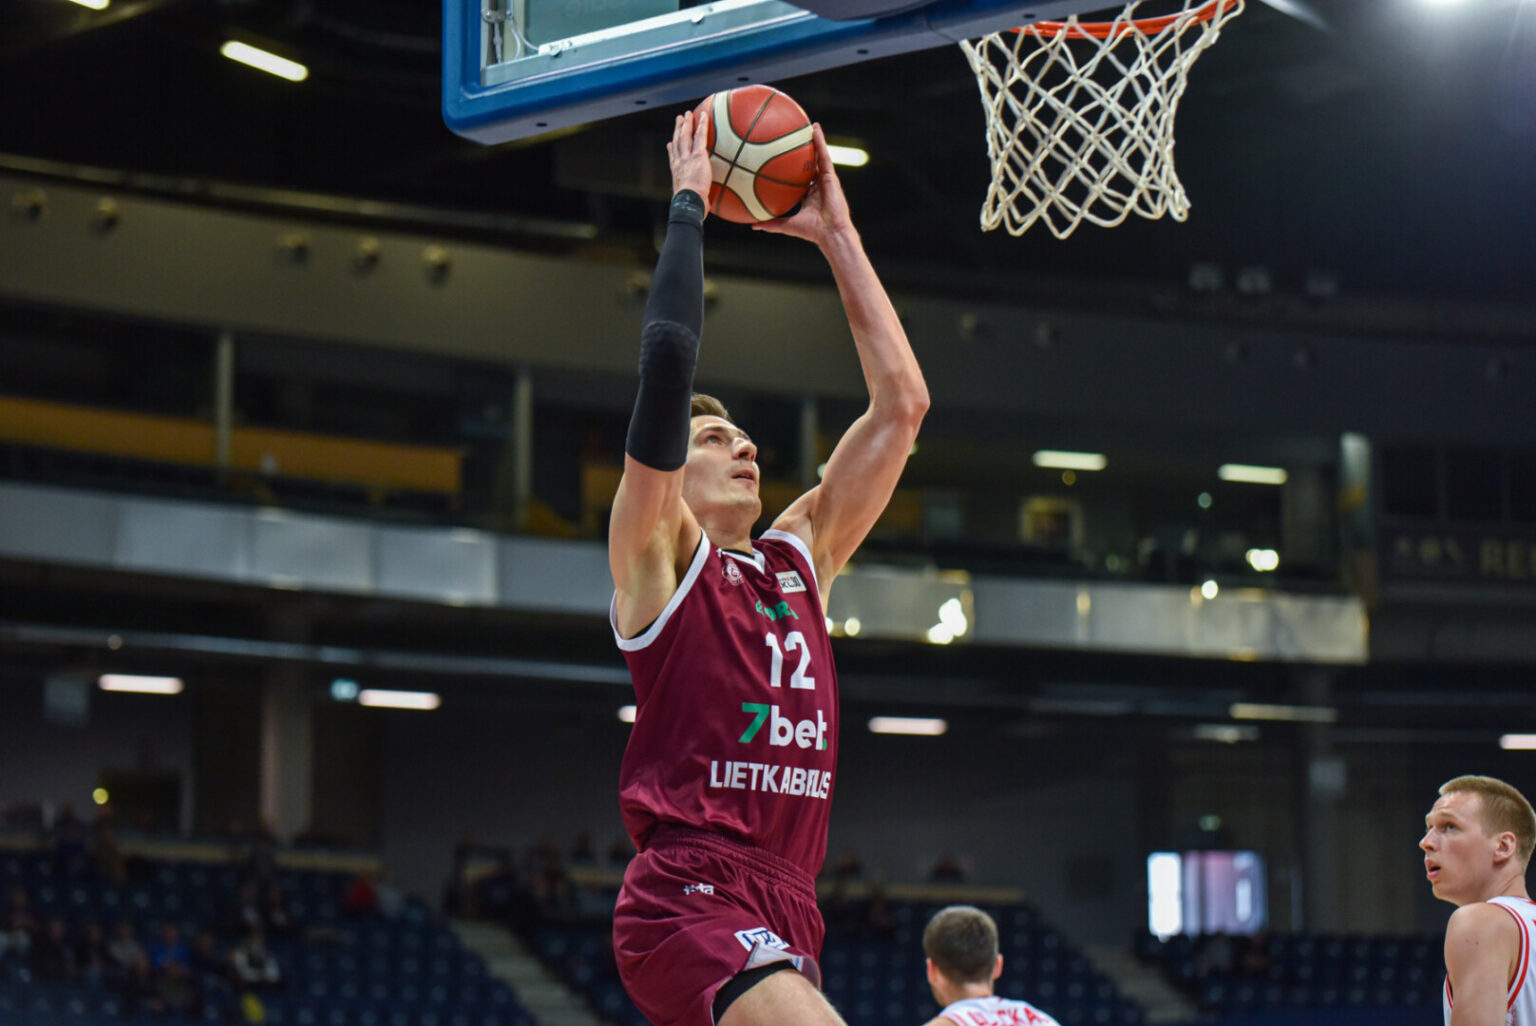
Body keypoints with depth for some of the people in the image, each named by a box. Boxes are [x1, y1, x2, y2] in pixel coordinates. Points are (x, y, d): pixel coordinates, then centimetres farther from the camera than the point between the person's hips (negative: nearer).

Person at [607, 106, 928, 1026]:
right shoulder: (655, 554, 4)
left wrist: (836, 234, 19)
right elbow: (669, 360, -8)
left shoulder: (799, 558, 20)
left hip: (785, 911, 7)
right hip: (688, 898, -7)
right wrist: (689, 204, 0)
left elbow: (902, 403, 19)